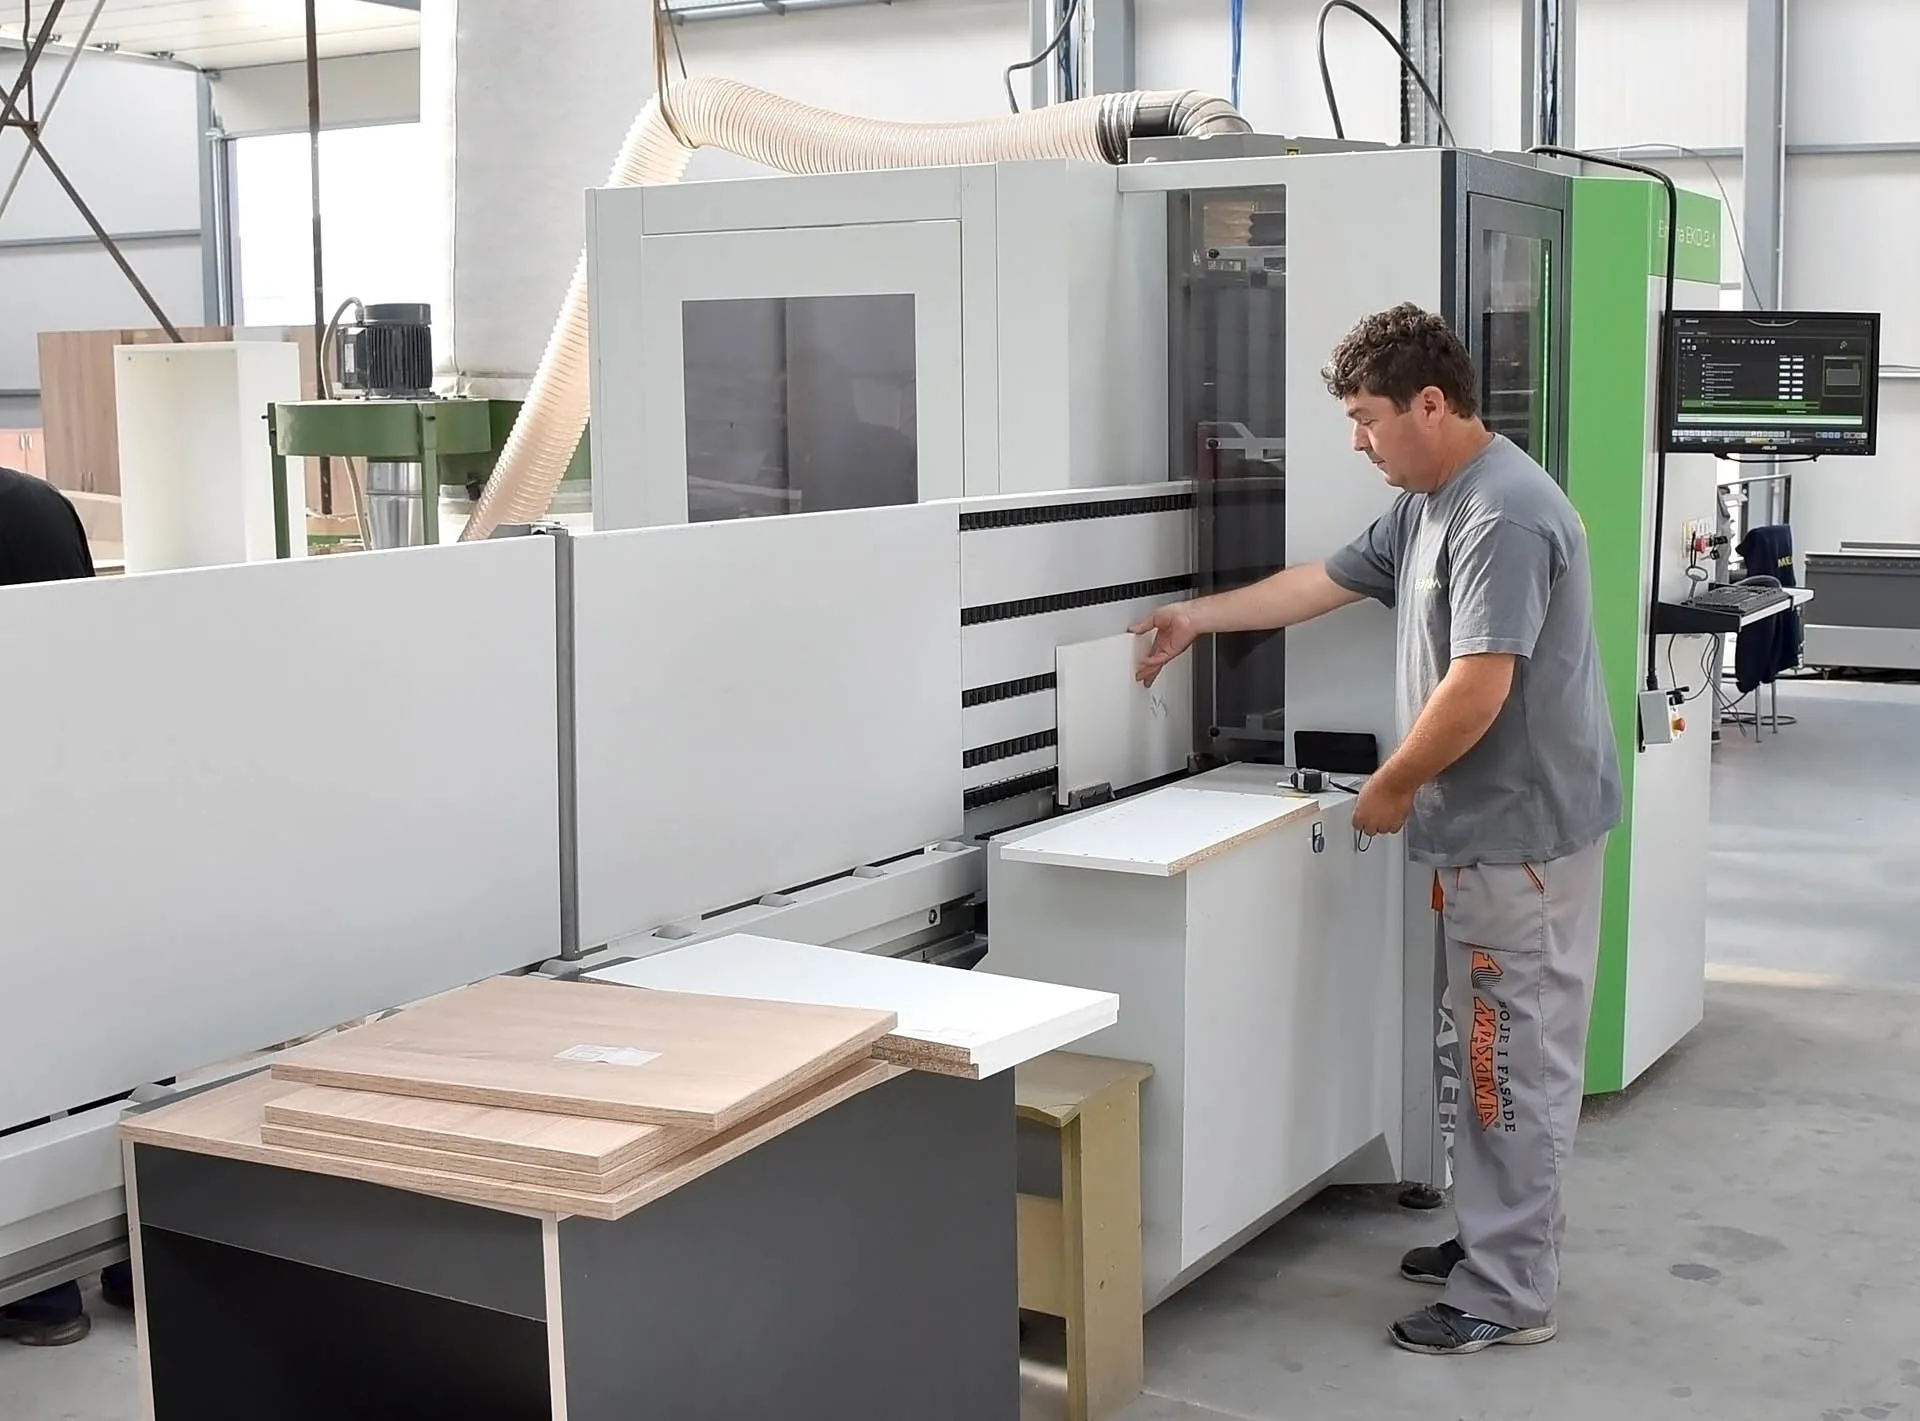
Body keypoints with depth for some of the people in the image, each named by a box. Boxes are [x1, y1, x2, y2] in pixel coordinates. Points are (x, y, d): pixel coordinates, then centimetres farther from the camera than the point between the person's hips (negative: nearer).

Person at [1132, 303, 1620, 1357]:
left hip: (1523, 833, -10)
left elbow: (1478, 688, -25)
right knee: (1493, 1053, 17)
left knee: (1518, 1061, -3)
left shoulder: (1502, 515, -21)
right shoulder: (1425, 505, 12)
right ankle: (1494, 1238, 29)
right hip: (1484, 830, 10)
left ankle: (1508, 1295, 5)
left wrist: (1391, 788, -13)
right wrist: (1199, 618, 26)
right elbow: (1330, 580, 23)